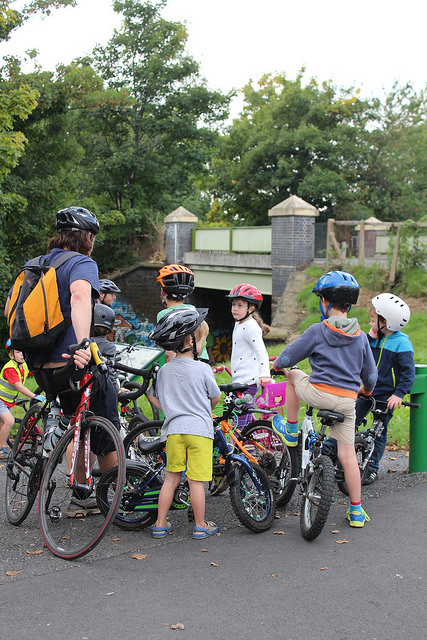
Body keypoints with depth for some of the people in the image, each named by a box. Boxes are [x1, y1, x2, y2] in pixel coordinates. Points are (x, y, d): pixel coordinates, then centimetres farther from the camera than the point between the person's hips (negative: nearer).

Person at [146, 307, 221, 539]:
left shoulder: (164, 370, 5)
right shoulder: (202, 369, -6)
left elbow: (160, 403, 9)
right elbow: (215, 398, 6)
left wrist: (146, 392, 29)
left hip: (174, 429, 4)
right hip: (199, 428, -4)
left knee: (171, 477, 11)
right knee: (196, 481, 2)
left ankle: (160, 525, 16)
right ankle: (200, 526, 12)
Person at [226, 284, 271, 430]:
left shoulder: (251, 327, -14)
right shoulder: (239, 325, 16)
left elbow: (261, 352, -22)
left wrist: (264, 374, -33)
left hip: (248, 381, -10)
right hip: (240, 381, 10)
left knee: (240, 421, -10)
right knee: (247, 420, 14)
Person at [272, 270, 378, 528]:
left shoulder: (318, 330, -4)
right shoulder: (360, 336, 8)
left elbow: (287, 357, 0)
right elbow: (371, 374, 14)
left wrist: (277, 365, 23)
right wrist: (366, 390, 36)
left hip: (319, 393, -3)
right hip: (347, 401, 4)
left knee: (294, 376, 27)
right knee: (348, 454, 9)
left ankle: (290, 430, 33)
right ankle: (356, 511, 10)